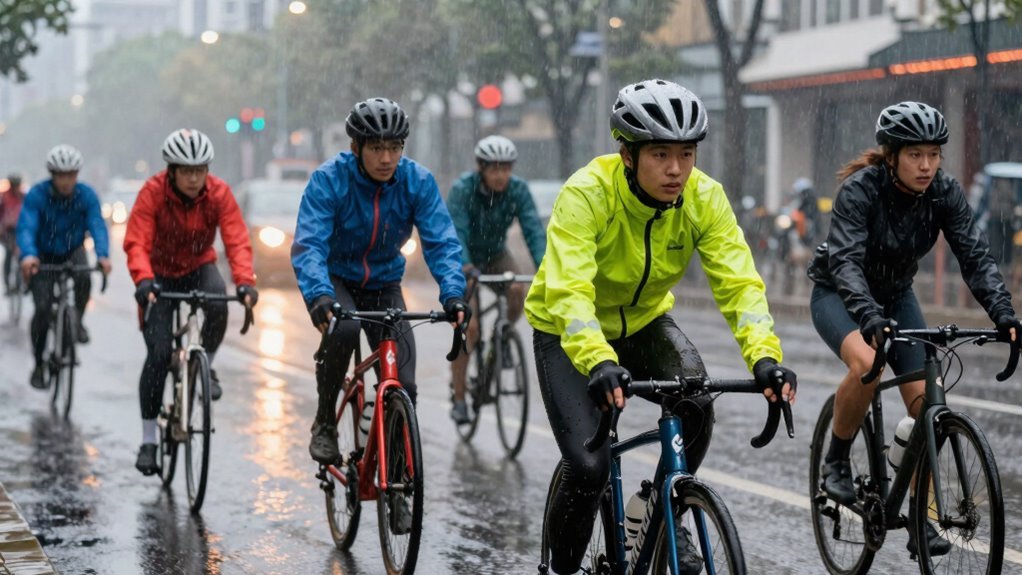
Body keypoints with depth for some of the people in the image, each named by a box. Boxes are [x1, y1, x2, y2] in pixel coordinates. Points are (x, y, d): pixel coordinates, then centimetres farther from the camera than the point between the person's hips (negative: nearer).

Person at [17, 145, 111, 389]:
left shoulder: (86, 195, -18)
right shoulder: (36, 195, -23)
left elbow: (97, 226, -28)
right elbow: (26, 228, -34)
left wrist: (102, 255, -48)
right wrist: (28, 255, -54)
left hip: (73, 252, 1)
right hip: (44, 256, -1)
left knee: (84, 278, -32)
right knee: (42, 309, -12)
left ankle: (77, 320, -3)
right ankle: (38, 365, 6)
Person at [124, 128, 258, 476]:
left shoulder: (219, 193, -18)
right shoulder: (153, 192, -23)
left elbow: (237, 241, -24)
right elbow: (136, 243, -31)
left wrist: (245, 281, -42)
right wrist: (143, 281, -50)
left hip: (200, 268, 1)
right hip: (161, 275, -1)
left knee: (218, 303, -34)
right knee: (158, 354, -12)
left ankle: (205, 367, -5)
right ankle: (148, 440, -1)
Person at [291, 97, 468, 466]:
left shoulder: (418, 182, -16)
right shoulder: (329, 179, -23)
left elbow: (442, 242, -21)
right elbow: (308, 245, -31)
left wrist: (453, 294, -39)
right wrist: (319, 296, -49)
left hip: (383, 283, 2)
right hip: (335, 279, -2)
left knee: (403, 387, -11)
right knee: (343, 327, -36)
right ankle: (324, 424, -15)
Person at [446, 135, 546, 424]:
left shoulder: (518, 189, -18)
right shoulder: (462, 189, -26)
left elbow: (533, 229, -27)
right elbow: (456, 232, -35)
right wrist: (465, 267, -52)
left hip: (496, 255, 3)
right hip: (464, 260, -3)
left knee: (518, 290, -29)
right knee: (468, 327, -15)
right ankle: (458, 398, -2)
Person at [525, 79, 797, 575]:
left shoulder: (704, 198, -20)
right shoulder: (586, 194, -31)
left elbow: (738, 282, -27)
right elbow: (567, 292, -42)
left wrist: (765, 355, -44)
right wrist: (598, 363, -59)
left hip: (642, 321, 4)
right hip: (568, 334, -4)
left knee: (696, 402, -25)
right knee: (589, 468, -18)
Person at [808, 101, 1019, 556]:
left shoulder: (944, 192, -16)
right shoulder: (860, 189, -28)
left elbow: (974, 256, -21)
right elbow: (846, 260, -39)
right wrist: (868, 316, -56)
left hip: (895, 296, 4)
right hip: (837, 295, -4)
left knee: (924, 399, -11)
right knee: (866, 363, -35)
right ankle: (836, 462, -11)